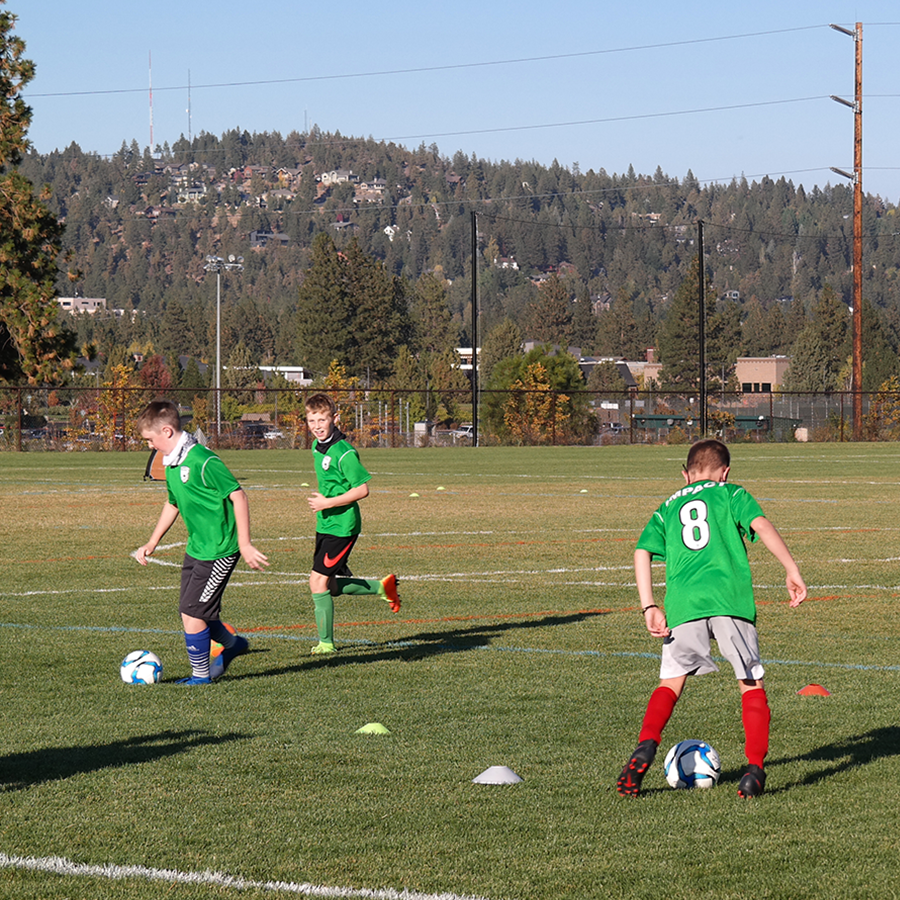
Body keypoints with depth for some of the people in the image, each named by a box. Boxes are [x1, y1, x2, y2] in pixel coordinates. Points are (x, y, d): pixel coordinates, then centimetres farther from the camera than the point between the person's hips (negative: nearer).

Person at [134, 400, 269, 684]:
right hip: (196, 548, 9)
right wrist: (152, 544, 26)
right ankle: (232, 644, 36)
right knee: (189, 611, 12)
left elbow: (238, 496, -20)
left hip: (219, 551, -9)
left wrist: (244, 545, -21)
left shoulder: (203, 461, -21)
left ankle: (201, 674, 7)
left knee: (192, 612, -8)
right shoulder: (171, 464, 8)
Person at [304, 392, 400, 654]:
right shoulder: (317, 447, 9)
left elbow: (362, 489, -21)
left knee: (318, 581, -11)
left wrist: (328, 503, -22)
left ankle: (326, 642, -1)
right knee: (331, 587, 14)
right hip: (324, 525, 9)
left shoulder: (343, 452, -19)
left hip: (342, 526, -9)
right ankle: (383, 586, 32)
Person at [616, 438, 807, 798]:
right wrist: (792, 571, -2)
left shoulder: (667, 508, 24)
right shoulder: (731, 494, 16)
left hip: (683, 604, 2)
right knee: (751, 684, 9)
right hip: (731, 599, -2)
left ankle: (646, 745, -10)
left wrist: (648, 607, 8)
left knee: (671, 682, 14)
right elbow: (762, 526, 0)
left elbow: (642, 552, 11)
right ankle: (755, 768, -2)